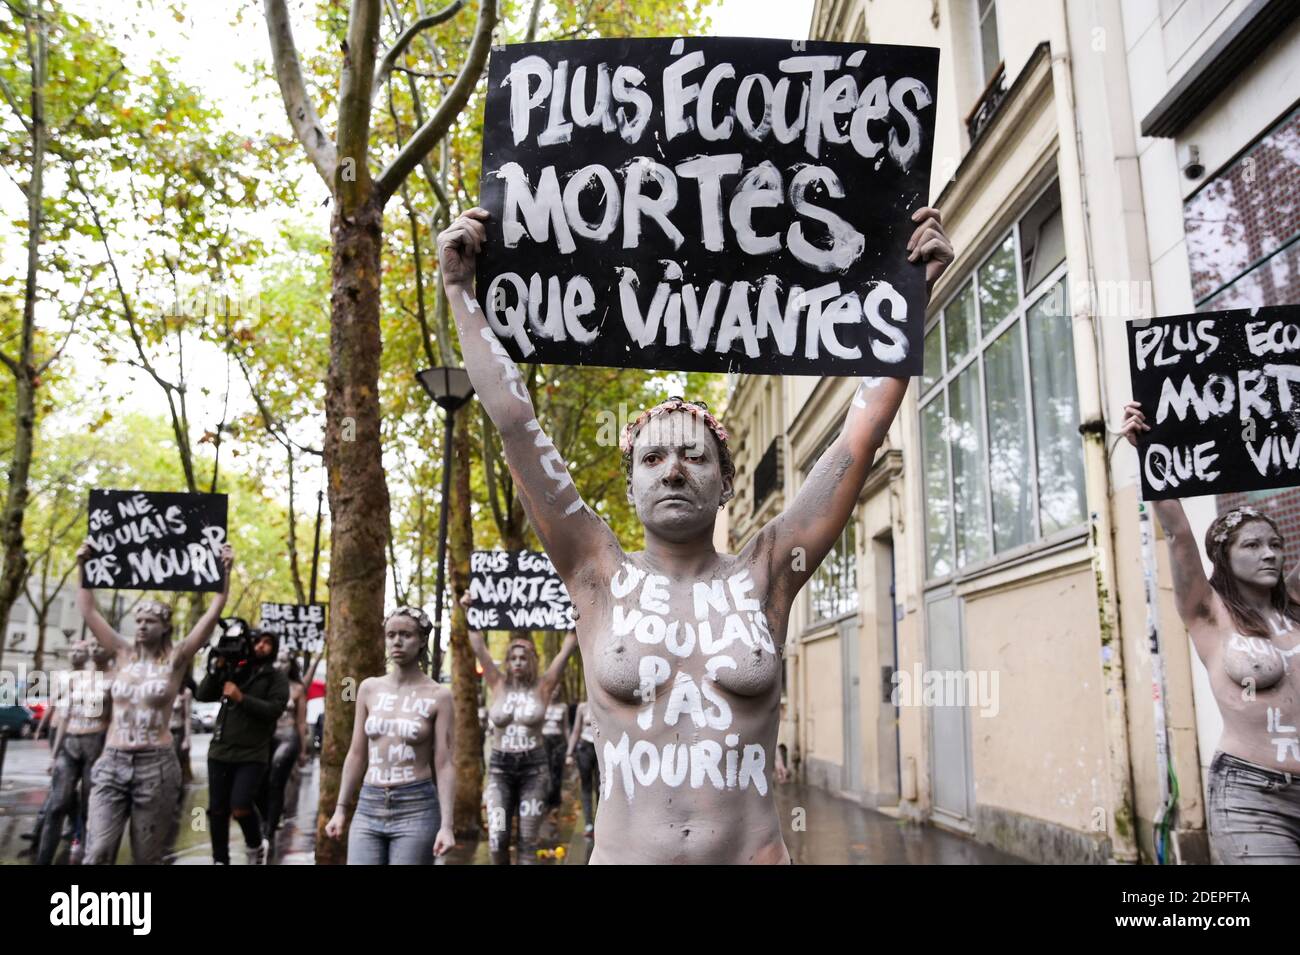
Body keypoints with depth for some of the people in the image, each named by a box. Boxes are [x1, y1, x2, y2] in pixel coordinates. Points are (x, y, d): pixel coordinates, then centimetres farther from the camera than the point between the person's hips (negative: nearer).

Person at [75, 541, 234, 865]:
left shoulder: (175, 659, -1)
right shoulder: (124, 652, 7)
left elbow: (212, 615, -10)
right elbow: (88, 610, 9)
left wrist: (225, 573, -16)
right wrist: (84, 567, 4)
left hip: (156, 766, -2)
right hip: (112, 764, 2)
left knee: (146, 857, 6)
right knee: (97, 853, -8)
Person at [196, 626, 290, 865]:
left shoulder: (276, 678, 3)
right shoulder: (231, 670, 12)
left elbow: (274, 710, -11)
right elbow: (202, 695, 5)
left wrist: (241, 698, -18)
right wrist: (216, 668, -6)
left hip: (252, 755, -4)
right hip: (220, 751, 4)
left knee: (240, 807, -16)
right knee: (217, 810, 7)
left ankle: (256, 846, 13)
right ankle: (220, 860, 25)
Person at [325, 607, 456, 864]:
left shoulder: (438, 695, -4)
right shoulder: (369, 688, 6)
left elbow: (444, 765, -7)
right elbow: (357, 755, 11)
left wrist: (446, 824, -13)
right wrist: (341, 808, 10)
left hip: (416, 808, -3)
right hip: (368, 807, 3)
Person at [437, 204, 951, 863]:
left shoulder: (762, 578, -1)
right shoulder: (600, 578, -2)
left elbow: (863, 432, -2)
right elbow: (514, 424, -4)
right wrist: (462, 290, -2)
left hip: (755, 852, 1)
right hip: (620, 851, 0)